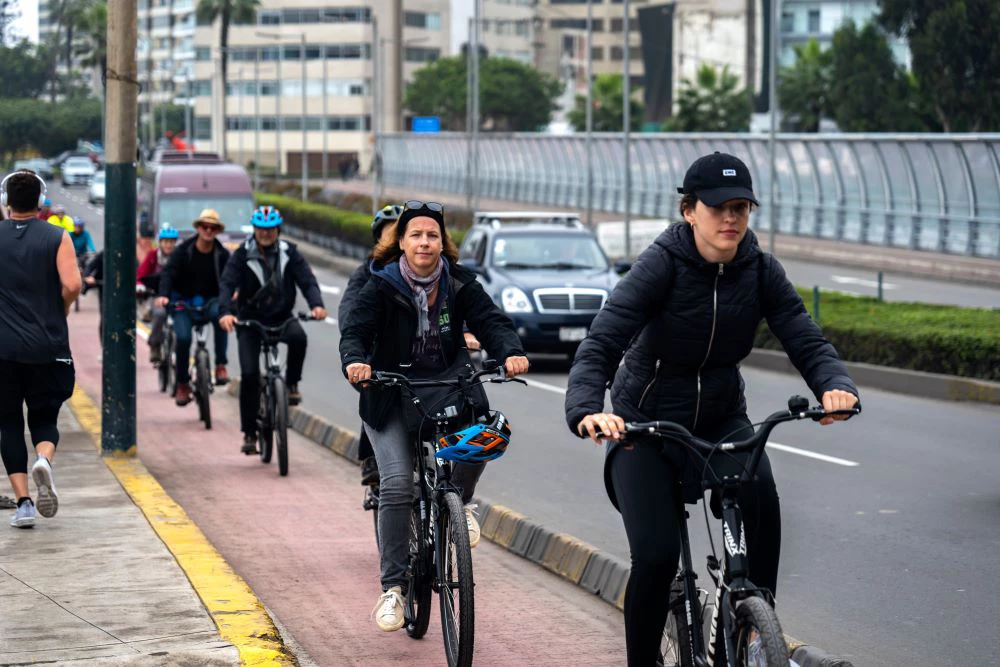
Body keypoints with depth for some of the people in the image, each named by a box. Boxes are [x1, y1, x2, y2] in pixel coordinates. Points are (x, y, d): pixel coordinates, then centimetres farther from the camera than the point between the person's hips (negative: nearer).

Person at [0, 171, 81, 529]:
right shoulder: (57, 238, -1)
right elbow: (72, 286, -13)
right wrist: (58, 312, 7)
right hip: (48, 347, 0)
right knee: (45, 419, 12)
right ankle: (44, 459, -21)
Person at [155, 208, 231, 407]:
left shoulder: (222, 254, 0)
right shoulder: (183, 251, -3)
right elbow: (169, 273, -12)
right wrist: (164, 295, -31)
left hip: (209, 302, 0)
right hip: (184, 301, 0)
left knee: (220, 315, -34)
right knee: (183, 337, -22)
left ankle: (221, 366, -27)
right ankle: (182, 384, -2)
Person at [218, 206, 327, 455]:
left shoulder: (289, 253, -1)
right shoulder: (242, 255, -6)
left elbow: (307, 280, -11)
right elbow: (227, 284, -17)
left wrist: (316, 304, -32)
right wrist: (225, 312, -36)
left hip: (281, 317, 1)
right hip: (250, 320, -1)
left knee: (298, 337, -34)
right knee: (249, 375, -11)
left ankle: (292, 383, -9)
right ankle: (249, 433, 0)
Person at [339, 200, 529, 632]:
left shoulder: (459, 285, 0)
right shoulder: (383, 287, -6)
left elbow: (490, 320, -10)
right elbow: (354, 329, -16)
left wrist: (510, 352, -32)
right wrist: (355, 361, -39)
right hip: (390, 400, -2)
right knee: (398, 484, -18)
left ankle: (456, 503, 5)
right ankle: (393, 586, -9)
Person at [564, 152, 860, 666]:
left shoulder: (759, 270, -8)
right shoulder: (661, 264, -20)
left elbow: (805, 339, -14)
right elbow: (600, 345, -28)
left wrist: (835, 386, -37)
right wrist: (587, 411, -47)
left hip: (721, 419, 3)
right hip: (646, 425, -3)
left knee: (760, 492, -29)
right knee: (656, 556, -19)